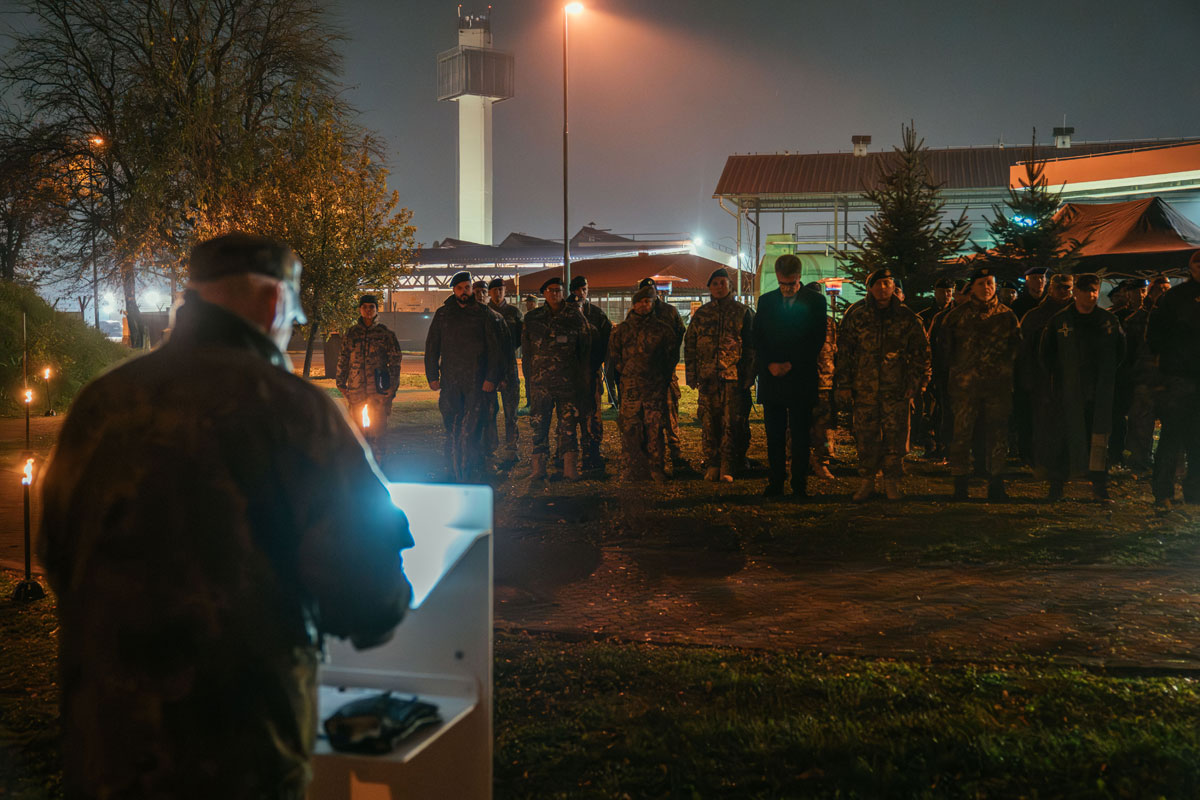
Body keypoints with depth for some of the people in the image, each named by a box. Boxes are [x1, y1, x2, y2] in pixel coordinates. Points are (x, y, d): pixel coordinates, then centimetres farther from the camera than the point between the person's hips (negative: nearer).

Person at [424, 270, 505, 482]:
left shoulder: (484, 314, 4)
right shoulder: (442, 314, 12)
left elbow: (496, 349, 2)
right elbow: (431, 347, 15)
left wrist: (492, 378, -7)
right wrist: (432, 376, 6)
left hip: (477, 382, -3)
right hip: (450, 382, 3)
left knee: (473, 430, -7)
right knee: (452, 430, 6)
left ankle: (473, 475, -1)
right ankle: (453, 474, 14)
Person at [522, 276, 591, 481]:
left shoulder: (575, 317, 4)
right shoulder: (532, 318, 8)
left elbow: (585, 351, 8)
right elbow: (526, 352, 13)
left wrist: (583, 379, 4)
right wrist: (528, 380, 9)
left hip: (568, 381, -1)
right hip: (540, 382, 1)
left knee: (568, 426, 0)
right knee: (539, 425, 2)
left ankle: (570, 469, 5)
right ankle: (538, 468, 9)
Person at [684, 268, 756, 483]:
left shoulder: (742, 311, 7)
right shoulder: (701, 314, 14)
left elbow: (750, 345, 5)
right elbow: (689, 344, 15)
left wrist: (748, 375, -2)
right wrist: (691, 375, 7)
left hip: (733, 376, -2)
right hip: (707, 376, 2)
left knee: (731, 422, -4)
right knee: (708, 422, 2)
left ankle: (727, 467, 1)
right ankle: (711, 465, 10)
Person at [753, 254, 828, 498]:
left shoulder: (815, 301, 3)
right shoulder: (766, 301, 11)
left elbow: (818, 340, -2)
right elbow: (757, 340, 8)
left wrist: (792, 364, -9)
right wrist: (769, 364, -8)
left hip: (801, 377, -2)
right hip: (772, 377, 2)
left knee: (800, 435, 1)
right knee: (774, 435, 5)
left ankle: (800, 485, 7)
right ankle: (775, 483, 11)